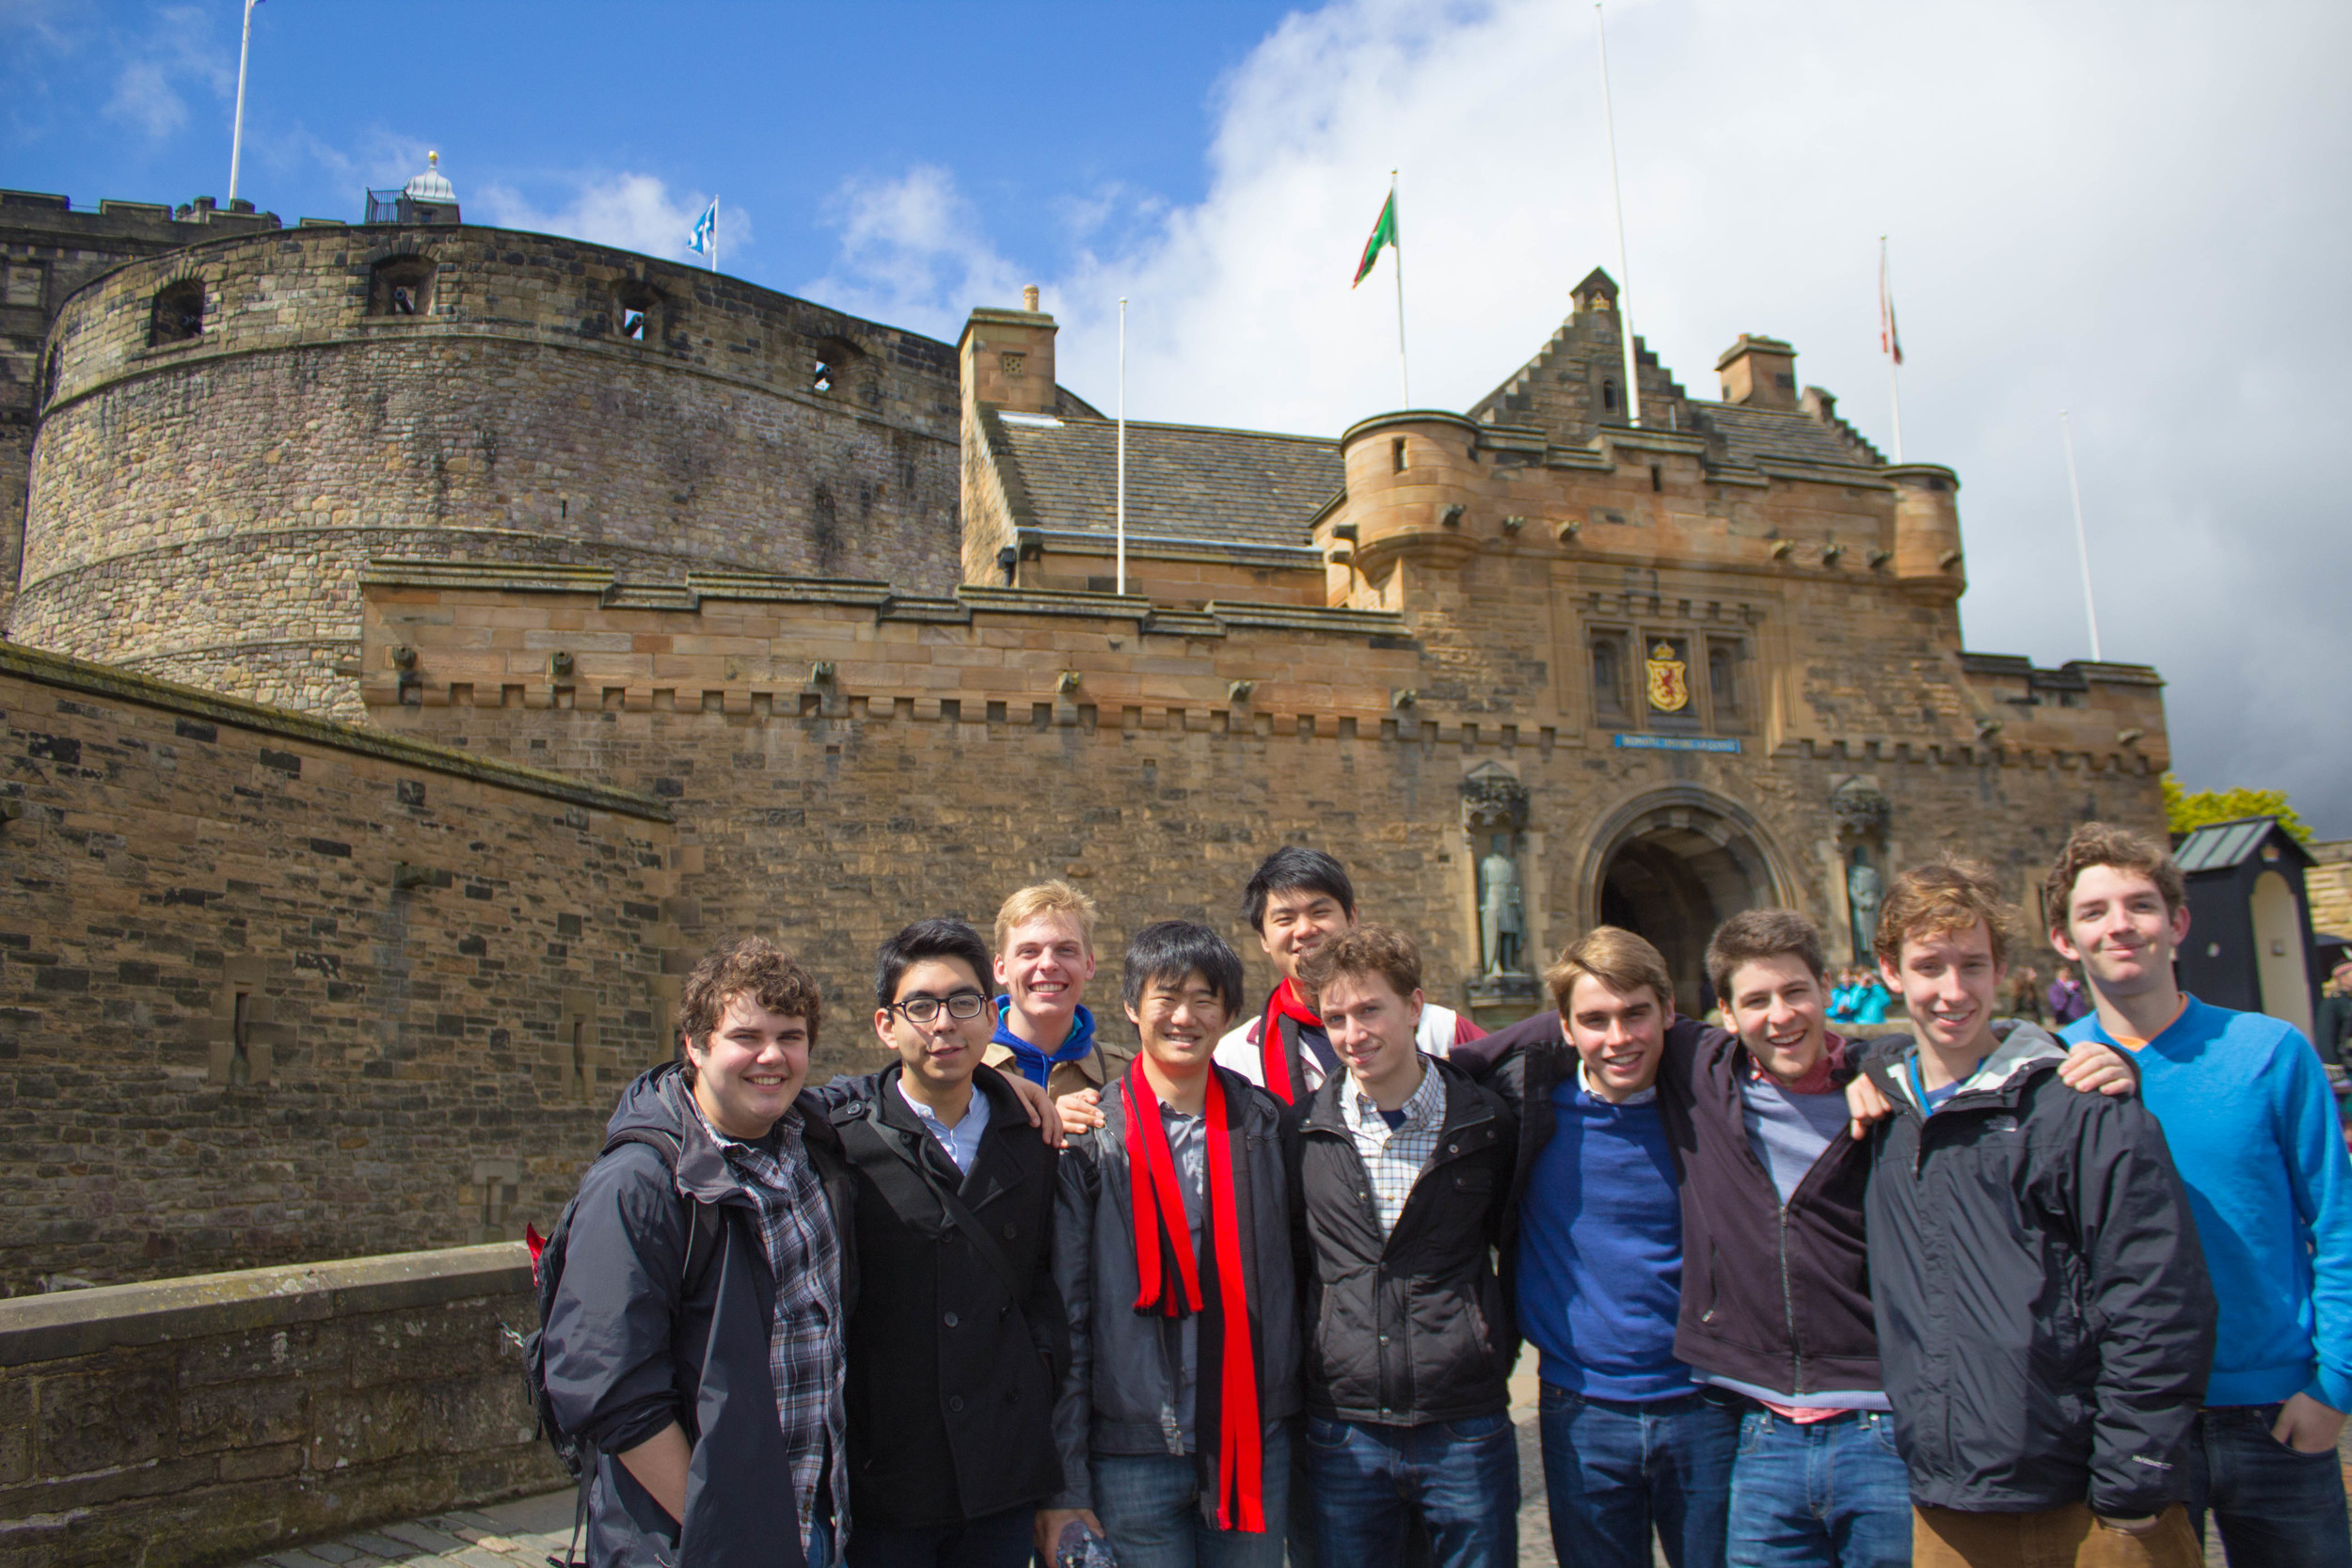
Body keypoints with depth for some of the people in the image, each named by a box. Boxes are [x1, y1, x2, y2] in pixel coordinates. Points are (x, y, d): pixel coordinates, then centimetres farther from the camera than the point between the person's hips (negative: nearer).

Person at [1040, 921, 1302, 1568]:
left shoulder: (1265, 1122, 4)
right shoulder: (1089, 1137, -3)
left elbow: (1293, 1278, 9)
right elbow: (1064, 1311, -4)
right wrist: (1065, 1483, -7)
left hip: (1253, 1443, 2)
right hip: (1132, 1450, -2)